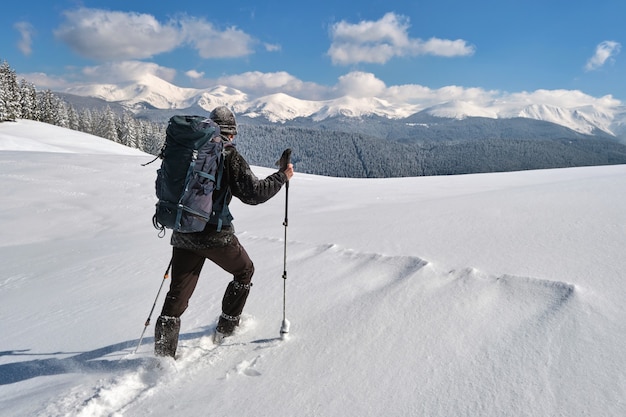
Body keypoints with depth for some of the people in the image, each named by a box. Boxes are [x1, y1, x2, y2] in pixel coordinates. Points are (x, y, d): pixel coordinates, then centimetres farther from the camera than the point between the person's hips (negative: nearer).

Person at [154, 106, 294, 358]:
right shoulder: (229, 156, -7)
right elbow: (253, 193, -12)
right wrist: (282, 176, 0)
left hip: (183, 233, 5)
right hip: (215, 235, -5)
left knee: (177, 295, 10)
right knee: (244, 271, 23)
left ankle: (163, 354, 4)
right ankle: (226, 327, 31)